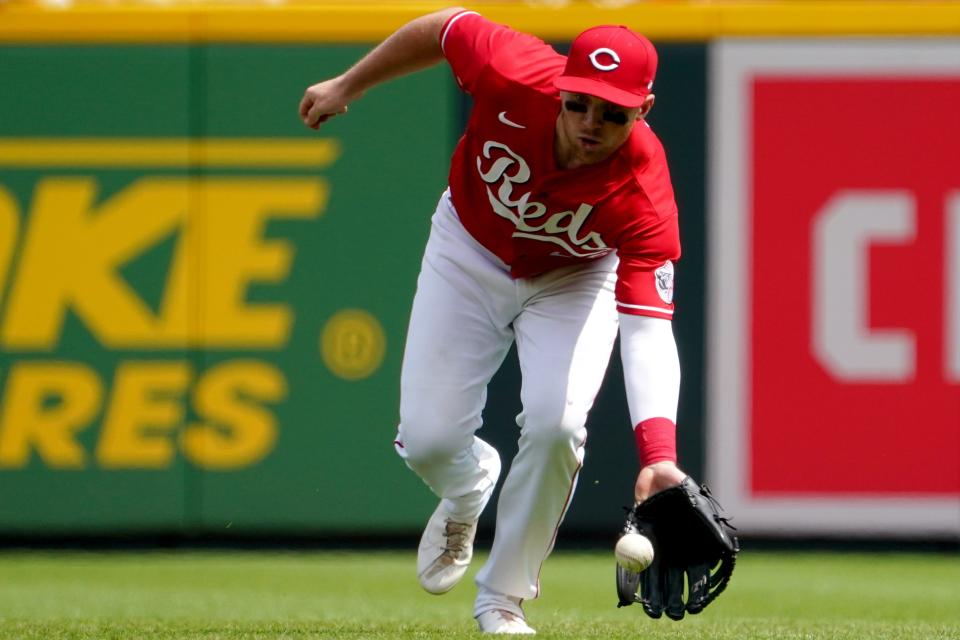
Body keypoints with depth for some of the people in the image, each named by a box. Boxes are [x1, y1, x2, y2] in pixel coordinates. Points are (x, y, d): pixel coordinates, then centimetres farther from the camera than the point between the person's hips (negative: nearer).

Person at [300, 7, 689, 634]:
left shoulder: (643, 195, -39)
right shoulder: (516, 75, -36)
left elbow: (648, 330, -45)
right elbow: (445, 25, -14)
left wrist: (658, 453, -58)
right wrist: (347, 85, -2)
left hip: (573, 279, -2)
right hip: (470, 251, 2)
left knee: (555, 424, -23)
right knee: (428, 439, -5)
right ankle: (469, 493, 35)